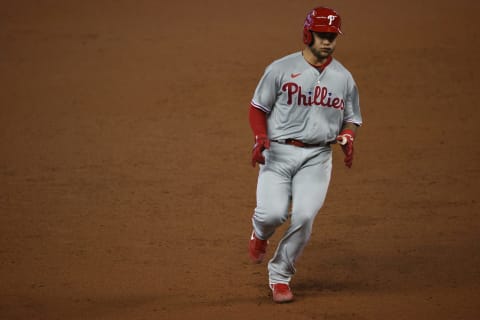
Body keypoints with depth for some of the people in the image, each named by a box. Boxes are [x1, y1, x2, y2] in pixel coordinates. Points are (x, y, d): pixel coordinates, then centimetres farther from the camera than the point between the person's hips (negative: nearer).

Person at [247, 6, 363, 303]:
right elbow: (258, 108, 4)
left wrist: (347, 139, -6)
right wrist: (261, 137, -14)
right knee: (273, 213, -19)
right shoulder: (281, 69, -2)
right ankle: (260, 233, 21)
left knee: (304, 217, -14)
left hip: (317, 157, 2)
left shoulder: (344, 78, 8)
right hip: (279, 152, -2)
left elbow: (351, 119, 17)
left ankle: (280, 276, 4)